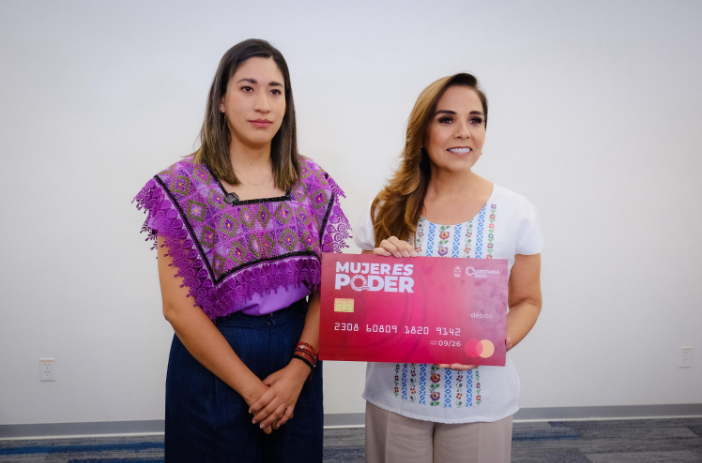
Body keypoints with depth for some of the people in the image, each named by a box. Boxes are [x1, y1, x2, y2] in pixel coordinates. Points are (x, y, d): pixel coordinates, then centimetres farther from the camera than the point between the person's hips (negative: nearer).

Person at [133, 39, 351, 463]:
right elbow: (179, 307, -12)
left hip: (297, 360, 3)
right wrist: (251, 387, -13)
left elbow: (328, 288, 0)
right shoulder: (184, 185, -9)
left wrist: (299, 368, -13)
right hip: (212, 362, -3)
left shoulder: (313, 183, 0)